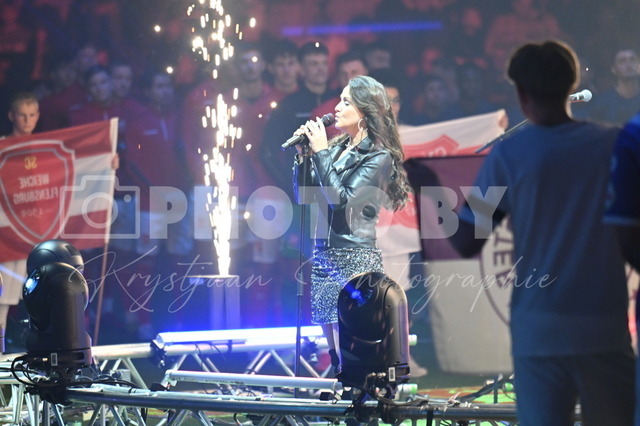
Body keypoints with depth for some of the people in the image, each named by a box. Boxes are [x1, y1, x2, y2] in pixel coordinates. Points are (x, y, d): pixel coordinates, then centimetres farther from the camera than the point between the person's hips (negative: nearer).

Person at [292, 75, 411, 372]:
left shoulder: (378, 158, -6)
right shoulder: (336, 148, 13)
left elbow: (342, 200, -16)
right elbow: (303, 196, 14)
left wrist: (320, 152, -11)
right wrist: (303, 155, 1)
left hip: (354, 260, -7)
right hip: (323, 257, 7)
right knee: (334, 355, 8)